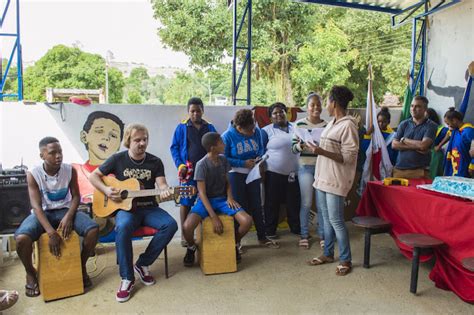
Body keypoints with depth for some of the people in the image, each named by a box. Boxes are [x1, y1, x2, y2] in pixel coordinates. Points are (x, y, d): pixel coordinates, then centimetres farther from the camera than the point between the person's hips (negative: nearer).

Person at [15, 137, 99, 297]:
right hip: (43, 213, -1)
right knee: (21, 238, -32)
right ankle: (30, 273, 2)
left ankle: (82, 265, 2)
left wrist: (68, 217, -23)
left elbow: (76, 196, -2)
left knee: (93, 229, -26)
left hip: (65, 210, 1)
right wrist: (51, 233, -30)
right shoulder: (33, 175, -13)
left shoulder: (70, 170, -8)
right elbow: (37, 206, -18)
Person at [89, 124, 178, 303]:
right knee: (122, 228, -36)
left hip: (149, 208, 2)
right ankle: (127, 278, -21)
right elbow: (93, 176, 8)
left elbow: (161, 183, -8)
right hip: (125, 207, -2)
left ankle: (143, 264, -8)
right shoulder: (118, 159, 1)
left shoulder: (155, 162, 4)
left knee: (170, 225, -25)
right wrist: (106, 190, -10)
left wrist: (164, 191, -32)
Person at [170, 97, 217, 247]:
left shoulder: (210, 127, 9)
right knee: (185, 202, 2)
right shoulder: (182, 127, 1)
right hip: (188, 171, -3)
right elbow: (174, 147, 1)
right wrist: (180, 165, -11)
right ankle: (184, 235, 12)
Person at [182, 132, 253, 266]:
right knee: (187, 226, -32)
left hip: (222, 199, 4)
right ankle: (192, 248, 4)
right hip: (206, 201, -4)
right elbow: (202, 193, -17)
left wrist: (230, 197, -8)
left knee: (247, 221, -19)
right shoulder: (201, 165, -16)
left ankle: (234, 244, 12)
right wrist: (214, 217, -24)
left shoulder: (223, 159, 1)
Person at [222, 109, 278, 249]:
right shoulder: (227, 136, -18)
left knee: (256, 206, 11)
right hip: (236, 175, -4)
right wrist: (243, 163, -21)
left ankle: (262, 237, 24)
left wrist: (259, 157, -11)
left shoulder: (257, 131, -6)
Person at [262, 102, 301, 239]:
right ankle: (270, 230, 19)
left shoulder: (295, 128, 9)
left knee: (294, 202, 11)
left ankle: (296, 228, 27)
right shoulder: (266, 130, -2)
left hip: (294, 173, 3)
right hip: (274, 173, -3)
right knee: (272, 203, 6)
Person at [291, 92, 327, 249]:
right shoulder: (300, 124, -1)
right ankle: (304, 235, 18)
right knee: (306, 203, 2)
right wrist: (300, 146, -23)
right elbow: (293, 147, -1)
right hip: (306, 167, -2)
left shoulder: (327, 125, 4)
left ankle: (322, 235, 21)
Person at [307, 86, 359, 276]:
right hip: (323, 177, 9)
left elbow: (348, 157, -20)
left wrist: (322, 152, -25)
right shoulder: (333, 123, 11)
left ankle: (345, 260, 12)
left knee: (336, 220, -3)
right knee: (326, 218, 15)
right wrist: (317, 148, 12)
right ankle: (328, 254, 28)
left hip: (335, 180, -9)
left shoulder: (348, 125, -15)